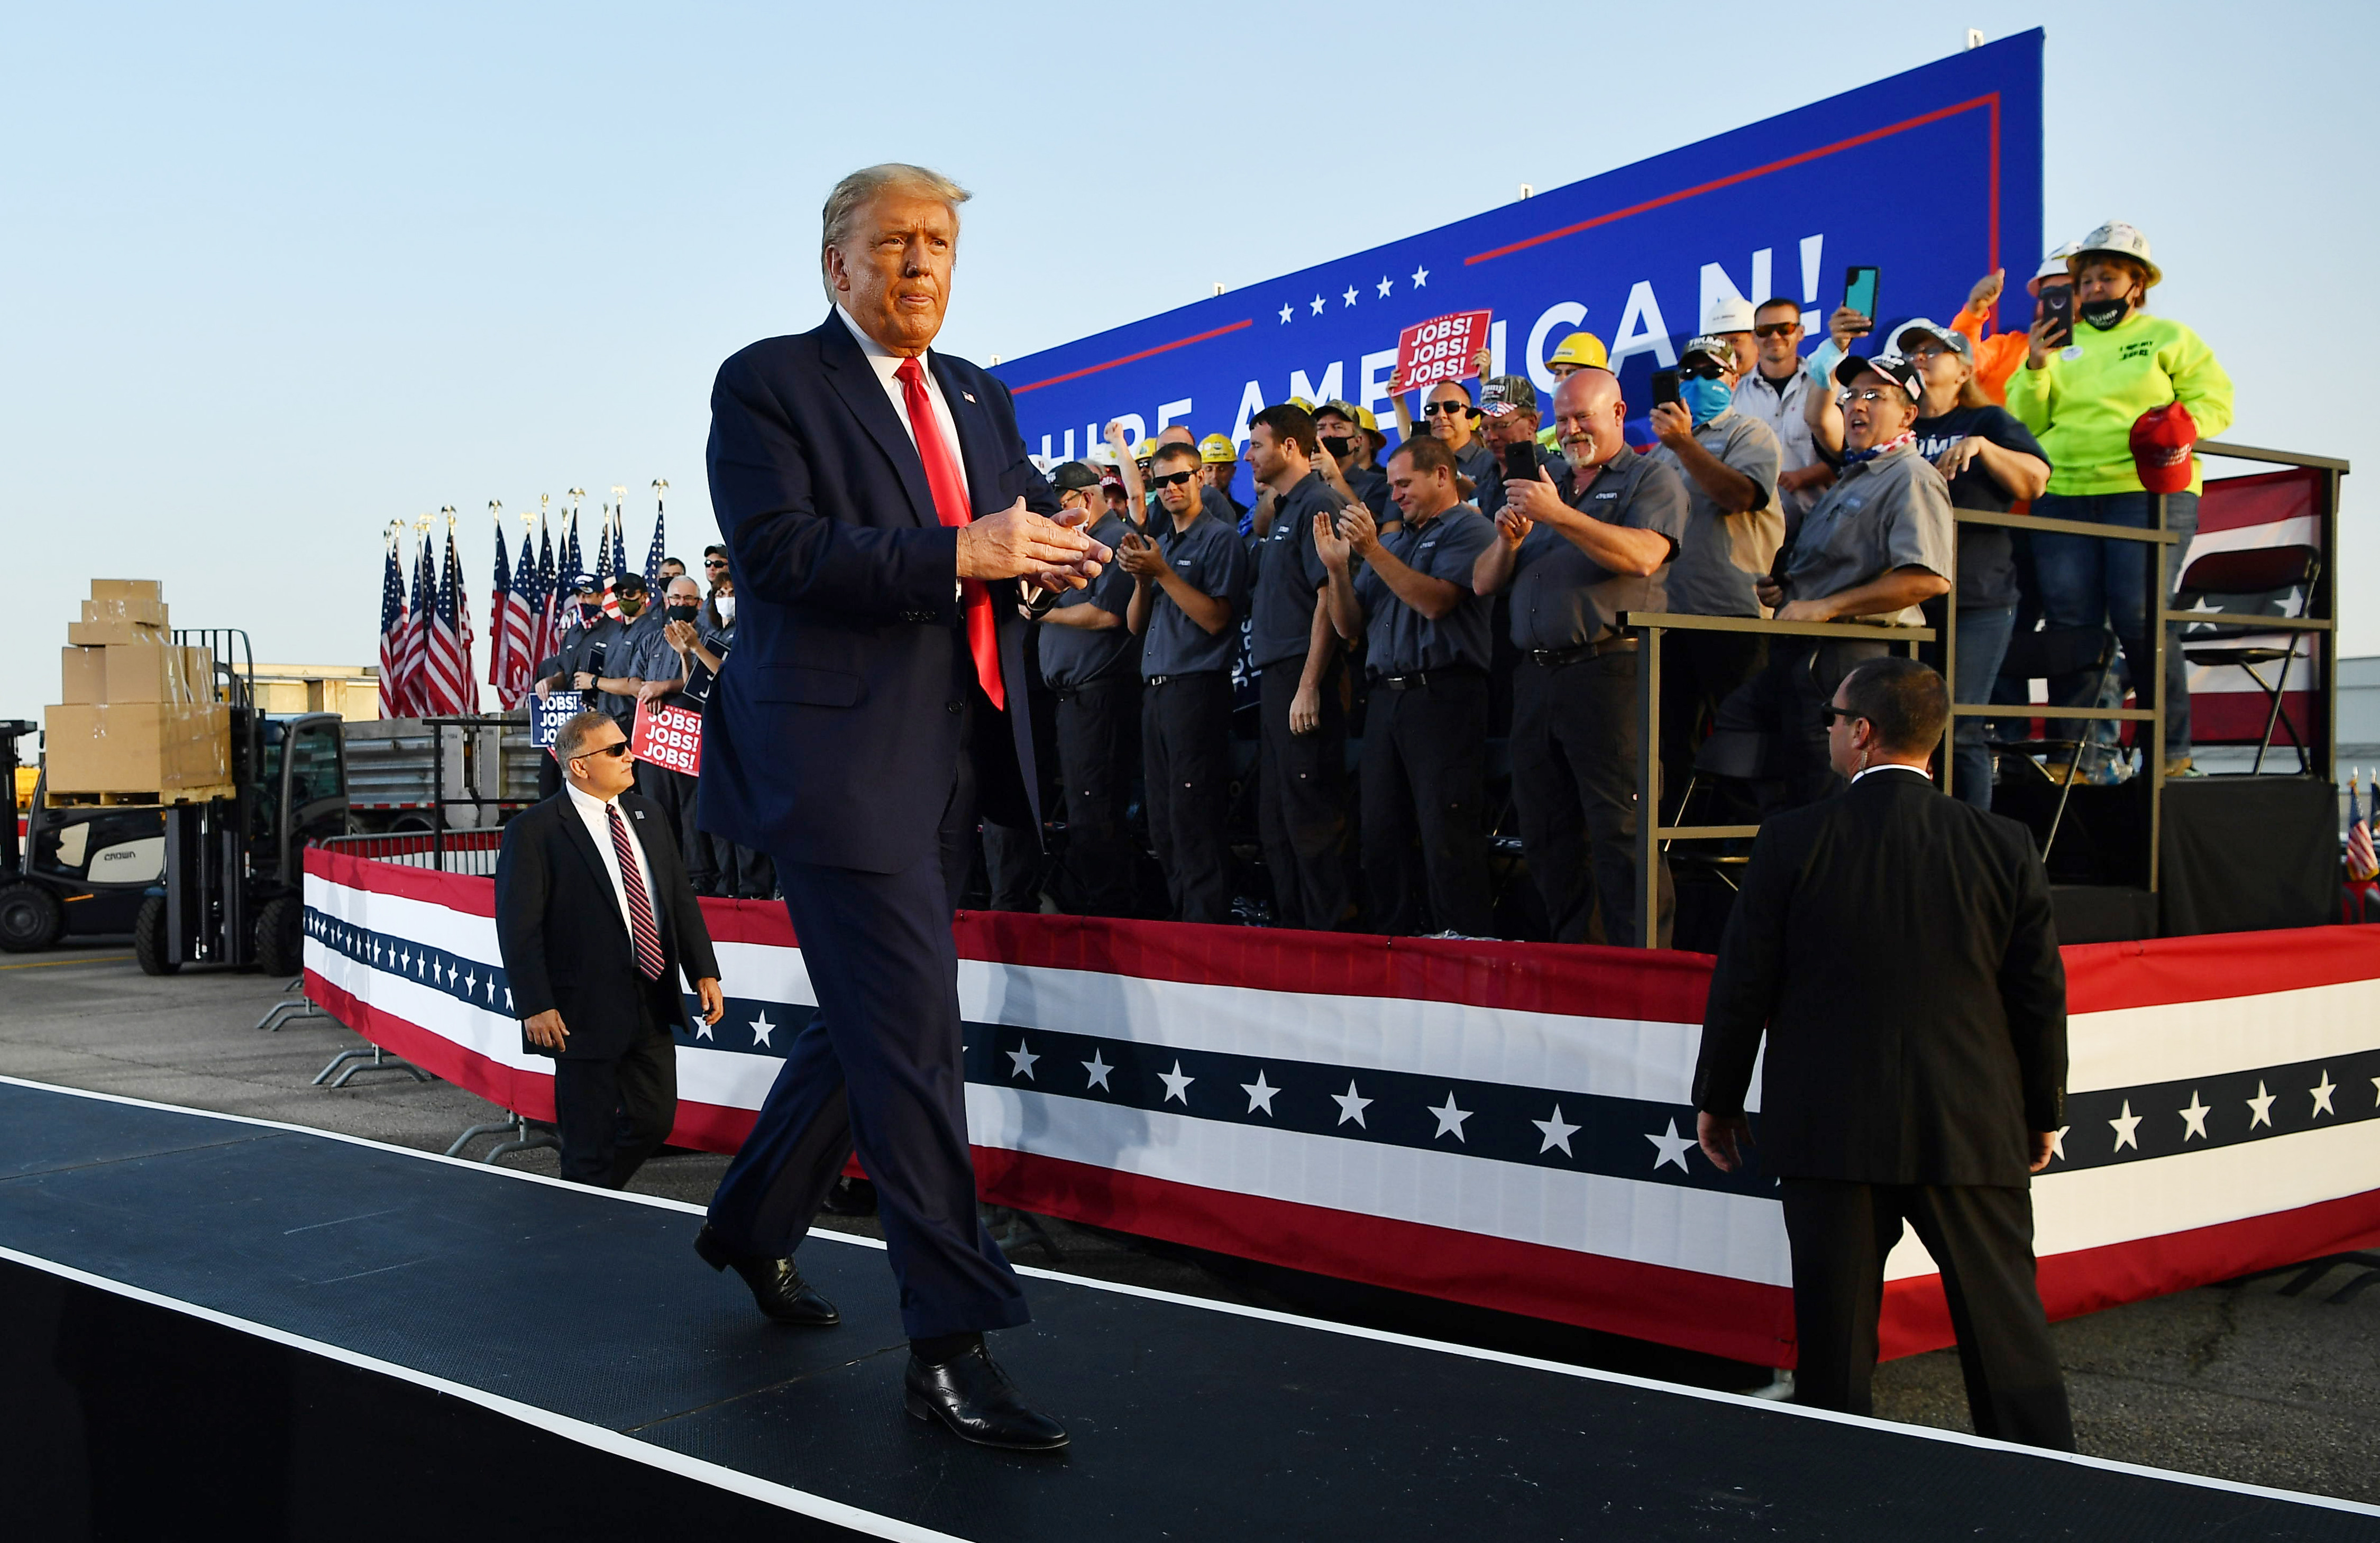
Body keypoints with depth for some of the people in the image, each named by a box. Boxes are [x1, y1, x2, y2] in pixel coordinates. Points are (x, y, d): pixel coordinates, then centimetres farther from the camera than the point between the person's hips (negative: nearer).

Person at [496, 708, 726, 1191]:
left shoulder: (648, 816, 10)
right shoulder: (534, 829, -10)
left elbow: (681, 899, 14)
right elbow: (518, 927, -12)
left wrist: (704, 972, 8)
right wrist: (535, 1007, -17)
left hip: (653, 1005, 6)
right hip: (586, 1013, -6)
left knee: (655, 1121, 13)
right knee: (590, 1140, 5)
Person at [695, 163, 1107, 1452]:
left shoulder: (981, 398, 18)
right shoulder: (767, 383, -3)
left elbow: (1033, 542, 16)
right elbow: (777, 550, -15)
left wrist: (1050, 556, -9)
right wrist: (959, 553, -22)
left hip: (954, 755, 8)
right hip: (840, 754, -8)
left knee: (872, 1017, 17)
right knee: (910, 1032, -10)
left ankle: (752, 1222, 39)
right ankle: (949, 1345, -4)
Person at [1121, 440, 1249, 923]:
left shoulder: (1220, 538, -3)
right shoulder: (1157, 543, 21)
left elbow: (1215, 618, -12)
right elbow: (1136, 625, 18)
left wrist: (1162, 572, -14)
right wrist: (1141, 579, 0)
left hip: (1197, 688, -8)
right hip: (1155, 688, 8)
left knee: (1193, 817, -11)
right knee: (1162, 822, 9)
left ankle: (1207, 924, -8)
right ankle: (1180, 916, 16)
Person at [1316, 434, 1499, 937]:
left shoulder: (1469, 529, 1)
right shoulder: (1396, 540, 23)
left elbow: (1435, 601, -15)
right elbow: (1349, 626, 18)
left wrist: (1372, 551, -16)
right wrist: (1338, 567, 3)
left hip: (1441, 694, -8)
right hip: (1386, 697, 8)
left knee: (1447, 834, -11)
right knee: (1382, 834, 7)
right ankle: (1398, 941, 14)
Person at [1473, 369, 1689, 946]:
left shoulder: (1651, 479, 4)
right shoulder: (1547, 487, 23)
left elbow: (1643, 555, -17)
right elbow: (1484, 582, 19)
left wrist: (1558, 514, -19)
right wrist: (1507, 541, -2)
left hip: (1607, 671, -7)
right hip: (1535, 677, 7)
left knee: (1621, 832, -10)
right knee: (1546, 833, 9)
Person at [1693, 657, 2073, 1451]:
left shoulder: (1792, 841, -8)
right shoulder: (2005, 846, -2)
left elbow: (1742, 985, -4)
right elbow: (2040, 995, 3)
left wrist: (1717, 1100, 9)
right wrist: (2044, 1112, 16)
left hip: (1828, 1129, -1)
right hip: (1973, 1131, 2)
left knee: (1834, 1336, 8)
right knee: (2008, 1328, 12)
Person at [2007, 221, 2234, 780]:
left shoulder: (2169, 338, 13)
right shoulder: (2063, 345, 20)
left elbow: (2213, 402, 5)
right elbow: (2025, 423, 13)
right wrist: (2035, 367, -2)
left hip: (2149, 492, -3)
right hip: (2064, 497, 3)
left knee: (2140, 616, -12)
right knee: (2069, 620, -2)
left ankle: (2171, 748, 0)